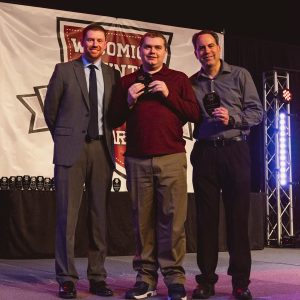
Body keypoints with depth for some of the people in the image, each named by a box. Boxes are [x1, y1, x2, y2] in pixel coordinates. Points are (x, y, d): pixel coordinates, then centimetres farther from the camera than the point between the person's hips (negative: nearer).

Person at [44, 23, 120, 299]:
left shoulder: (113, 75, 12)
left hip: (102, 148, 3)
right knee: (67, 214, -3)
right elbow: (50, 110, 9)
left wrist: (105, 135, 7)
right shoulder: (64, 70, 5)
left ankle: (97, 276, 11)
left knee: (99, 214, 5)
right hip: (71, 149, -2)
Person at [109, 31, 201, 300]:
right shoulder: (127, 82, 16)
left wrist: (168, 95, -7)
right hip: (137, 160, 2)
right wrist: (128, 101, -3)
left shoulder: (178, 79, 12)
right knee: (143, 219, 2)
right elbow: (114, 120, 14)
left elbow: (195, 114, 3)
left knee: (173, 219, -6)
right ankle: (146, 278, 8)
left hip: (171, 159, -2)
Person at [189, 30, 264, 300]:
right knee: (206, 217, 3)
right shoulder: (191, 83, 12)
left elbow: (256, 111, 0)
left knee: (238, 216, -1)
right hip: (205, 153, 2)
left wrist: (232, 118, -15)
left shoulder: (240, 75, 6)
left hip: (235, 150, -2)